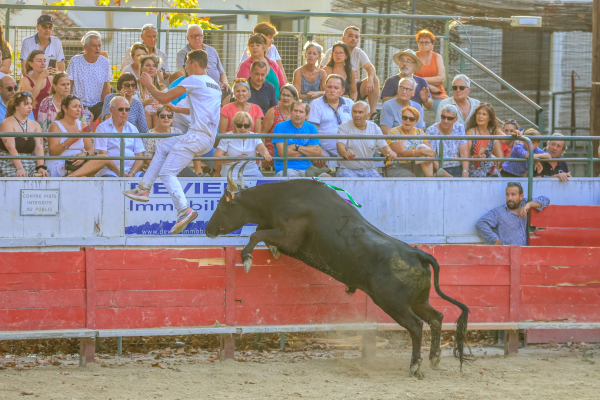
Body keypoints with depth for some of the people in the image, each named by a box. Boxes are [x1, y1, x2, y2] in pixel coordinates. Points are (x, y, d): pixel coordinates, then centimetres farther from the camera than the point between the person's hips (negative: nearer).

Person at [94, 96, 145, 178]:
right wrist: (119, 172, -17)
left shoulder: (133, 129, 18)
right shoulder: (103, 128, 6)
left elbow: (140, 156, 10)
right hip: (110, 171, -3)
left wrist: (132, 173, -10)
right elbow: (103, 155, -4)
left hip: (132, 170, 3)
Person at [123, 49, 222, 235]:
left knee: (167, 172, -9)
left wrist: (149, 85, 15)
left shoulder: (194, 80, -4)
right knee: (163, 146, 23)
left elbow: (164, 98, -3)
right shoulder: (215, 85, 22)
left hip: (197, 135, -9)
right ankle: (144, 188, 20)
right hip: (209, 138, 9)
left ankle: (184, 210, -26)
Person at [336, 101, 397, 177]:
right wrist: (344, 153, -42)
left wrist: (389, 153, -23)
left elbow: (383, 146, 3)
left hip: (368, 170, 3)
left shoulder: (374, 128, 8)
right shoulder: (345, 126, -2)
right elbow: (340, 145, -16)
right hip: (348, 169, -3)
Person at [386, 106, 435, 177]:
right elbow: (402, 153, -15)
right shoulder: (394, 133, -2)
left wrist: (430, 155, -22)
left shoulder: (420, 132, 14)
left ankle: (430, 178, -35)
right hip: (398, 168, -5)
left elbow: (429, 149, 4)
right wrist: (422, 151, -26)